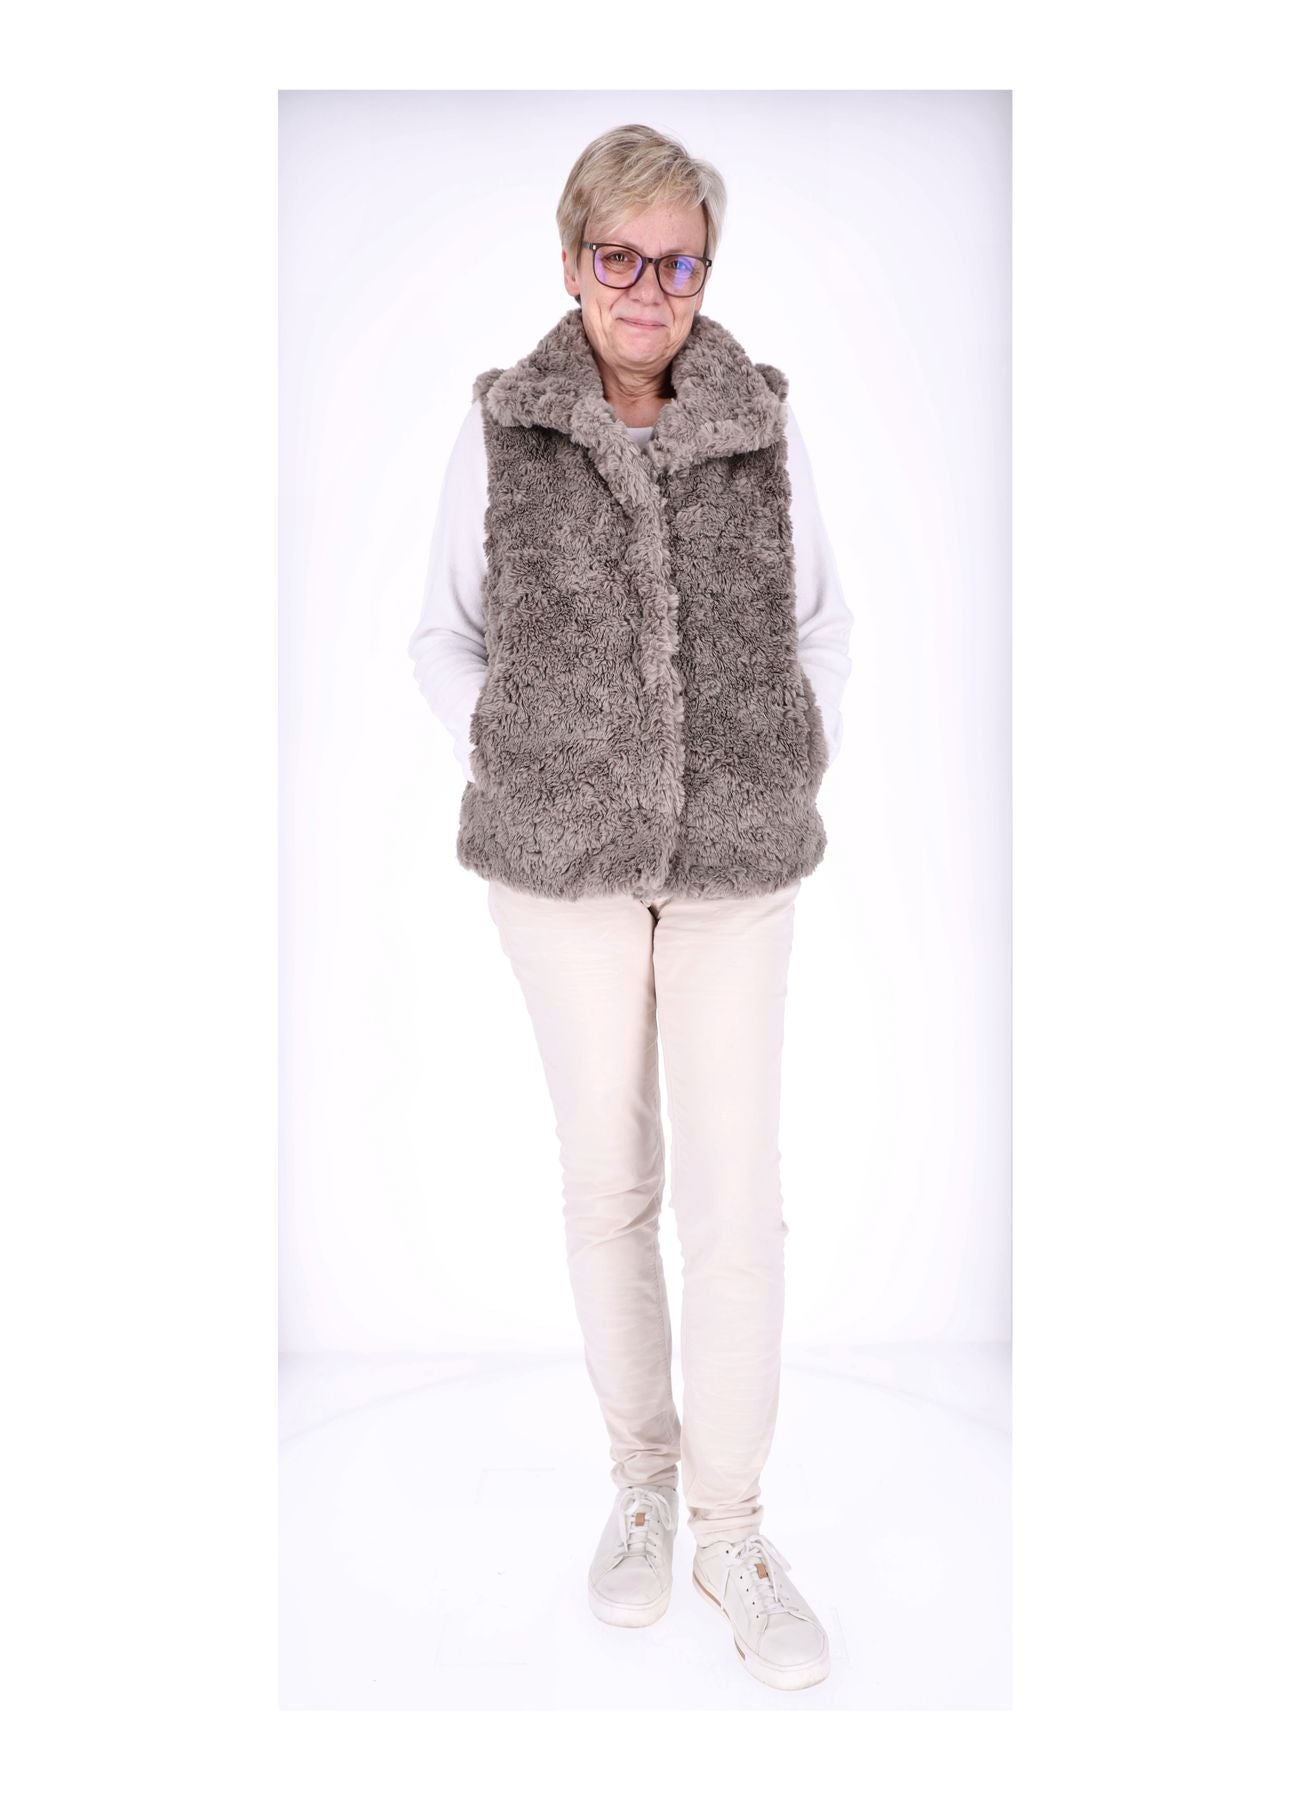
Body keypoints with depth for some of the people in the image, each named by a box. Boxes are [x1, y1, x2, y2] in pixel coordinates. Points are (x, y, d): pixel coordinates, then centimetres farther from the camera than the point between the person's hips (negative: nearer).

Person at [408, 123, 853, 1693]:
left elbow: (821, 617, 14)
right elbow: (444, 637, 9)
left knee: (735, 1195, 0)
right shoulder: (501, 432, 0)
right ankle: (640, 1469, 31)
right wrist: (506, 768, -1)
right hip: (560, 857, 0)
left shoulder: (762, 426, 2)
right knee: (608, 1179, 10)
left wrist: (800, 767, 4)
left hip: (739, 859, 0)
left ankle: (729, 1522, 19)